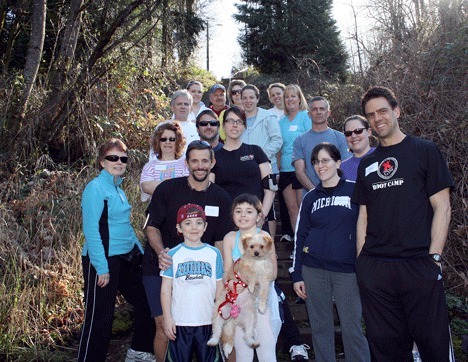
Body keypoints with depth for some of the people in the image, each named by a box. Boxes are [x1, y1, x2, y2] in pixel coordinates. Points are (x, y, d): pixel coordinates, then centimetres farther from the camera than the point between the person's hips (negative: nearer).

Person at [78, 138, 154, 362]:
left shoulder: (118, 189, 13)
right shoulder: (95, 188, -13)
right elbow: (91, 230, -18)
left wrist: (140, 251, 16)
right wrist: (101, 267, -20)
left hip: (127, 258, 9)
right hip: (103, 260, -9)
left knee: (145, 304, 16)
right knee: (99, 319, -1)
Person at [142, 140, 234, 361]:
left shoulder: (221, 198, 1)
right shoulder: (167, 189, -5)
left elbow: (220, 240, 4)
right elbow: (152, 227, -2)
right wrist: (161, 252, -21)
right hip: (159, 268, -2)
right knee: (164, 325, -3)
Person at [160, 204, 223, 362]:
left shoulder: (214, 253, 3)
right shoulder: (173, 254, 0)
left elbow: (219, 287, 6)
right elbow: (166, 288, 0)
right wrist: (167, 317, -4)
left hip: (208, 321, 1)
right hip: (179, 321, -1)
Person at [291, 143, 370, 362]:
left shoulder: (355, 191, 2)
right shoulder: (310, 198, 11)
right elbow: (300, 237, 12)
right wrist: (296, 276, 8)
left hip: (347, 269, -3)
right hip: (313, 270, 3)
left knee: (352, 328, -1)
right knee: (320, 327, 8)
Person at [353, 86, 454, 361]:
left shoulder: (424, 151, 4)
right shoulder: (367, 164, 15)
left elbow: (442, 207, -2)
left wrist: (434, 257, -10)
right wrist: (361, 259, 6)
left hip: (419, 265, -4)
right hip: (374, 268, 4)